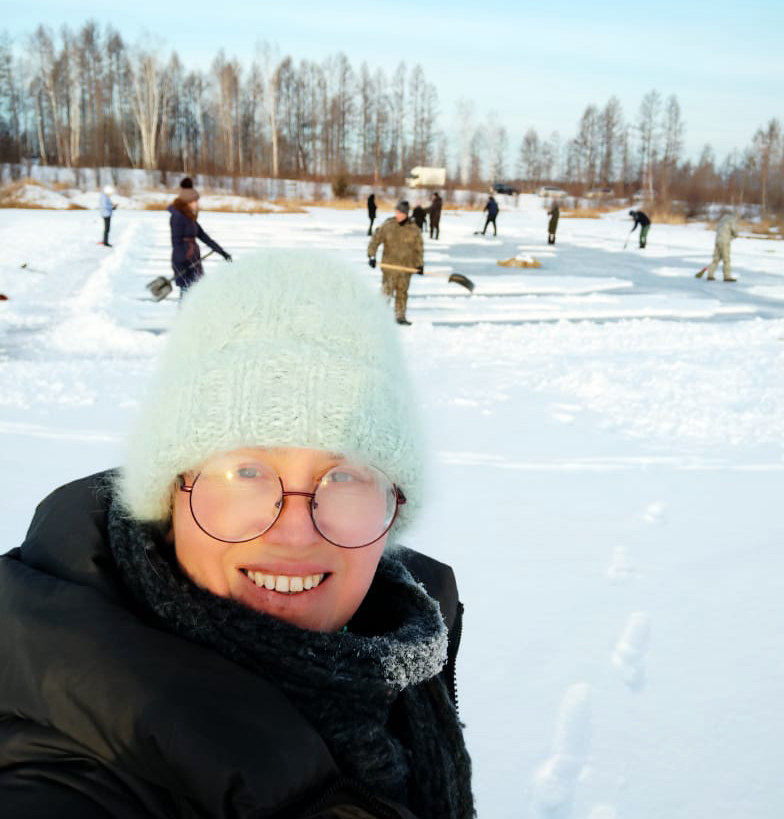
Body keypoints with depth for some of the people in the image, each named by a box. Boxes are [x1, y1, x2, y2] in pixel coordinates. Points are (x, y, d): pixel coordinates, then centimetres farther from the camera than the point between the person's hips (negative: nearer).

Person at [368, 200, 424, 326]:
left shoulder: (414, 230, -1)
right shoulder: (387, 226, -5)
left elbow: (419, 248, 7)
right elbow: (375, 240, -3)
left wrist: (420, 264, 4)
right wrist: (371, 256, -13)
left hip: (406, 267, 1)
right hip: (389, 266, -1)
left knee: (402, 292, 8)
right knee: (387, 292, -1)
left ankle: (400, 316, 18)